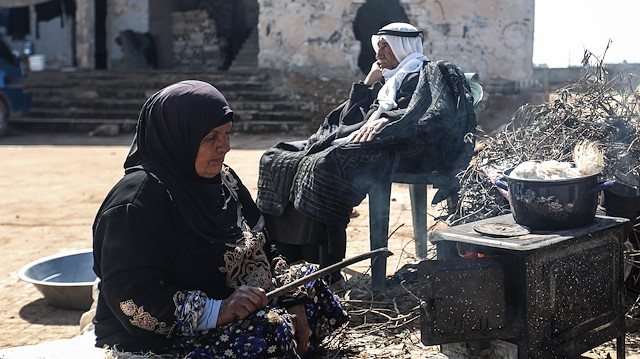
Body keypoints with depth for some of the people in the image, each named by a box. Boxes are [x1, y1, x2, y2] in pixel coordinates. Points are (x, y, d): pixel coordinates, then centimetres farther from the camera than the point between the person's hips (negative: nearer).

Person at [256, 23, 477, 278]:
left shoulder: (429, 73, 10)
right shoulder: (386, 82, 33)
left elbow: (421, 113, -13)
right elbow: (348, 119, 26)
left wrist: (384, 121, -27)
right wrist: (368, 83, 21)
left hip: (392, 147, -9)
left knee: (326, 165, -37)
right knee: (276, 159, -5)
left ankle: (328, 269, -35)